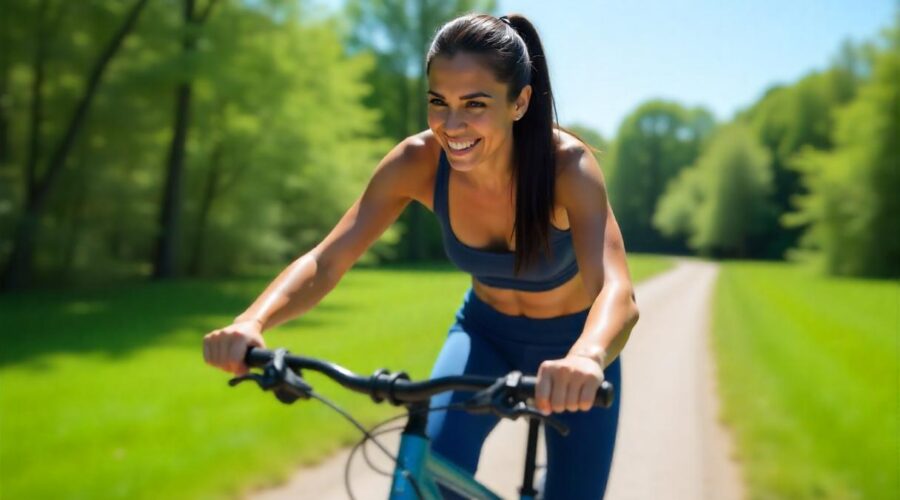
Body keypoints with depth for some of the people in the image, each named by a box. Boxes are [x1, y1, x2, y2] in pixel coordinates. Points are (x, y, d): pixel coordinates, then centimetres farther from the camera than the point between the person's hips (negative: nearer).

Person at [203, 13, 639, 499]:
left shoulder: (566, 163, -32)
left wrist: (585, 358, -68)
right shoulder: (417, 161, -24)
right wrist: (251, 322, -46)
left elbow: (617, 291, -45)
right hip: (485, 335, 1)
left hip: (574, 345, -1)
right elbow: (324, 262, -26)